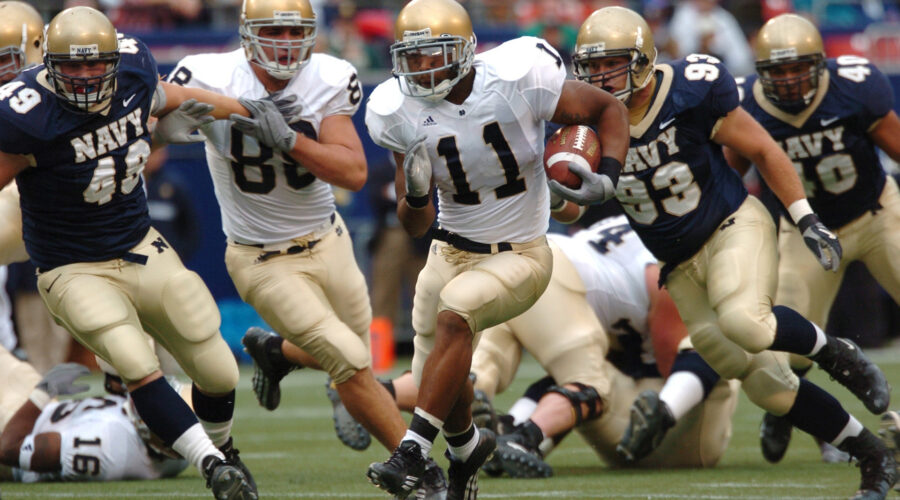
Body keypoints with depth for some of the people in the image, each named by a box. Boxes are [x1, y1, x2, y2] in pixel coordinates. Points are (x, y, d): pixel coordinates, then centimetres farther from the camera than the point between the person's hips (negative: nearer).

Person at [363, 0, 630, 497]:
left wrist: (607, 177, -20)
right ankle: (467, 445, 44)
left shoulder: (518, 80, -20)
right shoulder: (400, 113, -9)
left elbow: (609, 110, -4)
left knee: (454, 313, -32)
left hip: (518, 257, -4)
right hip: (450, 252, 5)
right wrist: (415, 195, -26)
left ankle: (412, 451, -30)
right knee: (437, 380, 8)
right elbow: (415, 225, -3)